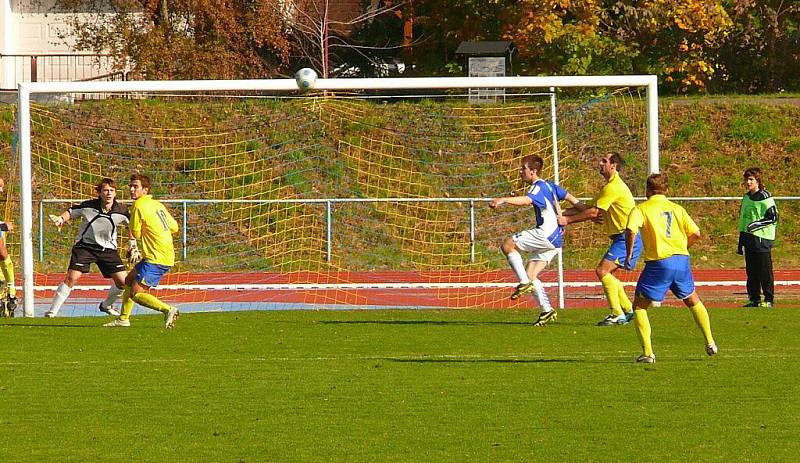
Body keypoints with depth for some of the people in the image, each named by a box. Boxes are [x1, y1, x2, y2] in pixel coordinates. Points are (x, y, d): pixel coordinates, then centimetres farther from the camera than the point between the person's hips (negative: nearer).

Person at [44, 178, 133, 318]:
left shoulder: (121, 211, -11)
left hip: (108, 249, 2)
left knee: (123, 282, -4)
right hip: (84, 246, -2)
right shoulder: (88, 206, -15)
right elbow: (71, 212, 4)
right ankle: (53, 310, -6)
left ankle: (106, 305, 25)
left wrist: (133, 241, -1)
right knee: (71, 277, -17)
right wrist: (61, 219, -14)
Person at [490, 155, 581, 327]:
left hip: (546, 234, -10)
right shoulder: (549, 186, 20)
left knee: (507, 244, -13)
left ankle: (525, 283, -15)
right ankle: (547, 310, 5)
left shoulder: (538, 187, -11)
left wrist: (504, 200, -46)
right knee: (530, 274, 10)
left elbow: (527, 200, -33)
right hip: (555, 240, 10)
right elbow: (569, 197, 31)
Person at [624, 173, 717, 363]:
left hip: (658, 262, -4)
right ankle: (710, 343, 32)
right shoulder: (677, 209, 12)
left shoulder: (641, 209, 1)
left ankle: (648, 353, -3)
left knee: (639, 306, 8)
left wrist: (629, 254, -5)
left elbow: (631, 230, -18)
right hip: (681, 260, 4)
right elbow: (695, 233, 8)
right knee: (693, 301, 27)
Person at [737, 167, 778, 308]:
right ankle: (754, 299, 14)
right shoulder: (746, 198, 15)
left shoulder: (765, 197, -8)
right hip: (749, 240, 8)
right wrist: (741, 241, 22)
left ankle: (769, 300, 1)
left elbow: (773, 218, -11)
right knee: (751, 271, 8)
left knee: (765, 271, -5)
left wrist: (758, 224, -21)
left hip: (762, 239, -8)